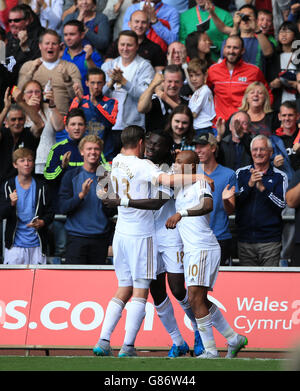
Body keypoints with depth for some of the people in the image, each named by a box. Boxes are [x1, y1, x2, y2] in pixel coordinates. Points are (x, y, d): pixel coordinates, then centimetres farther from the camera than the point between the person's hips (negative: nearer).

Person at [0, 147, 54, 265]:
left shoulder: (41, 187, 5)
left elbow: (50, 212, 9)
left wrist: (42, 222, -13)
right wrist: (11, 203, -22)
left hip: (36, 245, 1)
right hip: (14, 245, -1)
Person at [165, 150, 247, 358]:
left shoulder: (201, 184, -9)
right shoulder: (181, 190, 18)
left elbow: (208, 205, -30)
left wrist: (181, 214, -42)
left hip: (204, 249, -10)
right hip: (192, 251, 10)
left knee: (196, 299, -13)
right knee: (200, 301, 12)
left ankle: (211, 351, -11)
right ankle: (234, 339, 22)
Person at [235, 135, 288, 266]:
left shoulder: (279, 176, 2)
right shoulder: (241, 173, 9)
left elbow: (282, 205, -7)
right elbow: (233, 201, 1)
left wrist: (263, 188, -18)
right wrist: (249, 185, -13)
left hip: (270, 240, -2)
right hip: (245, 239, 2)